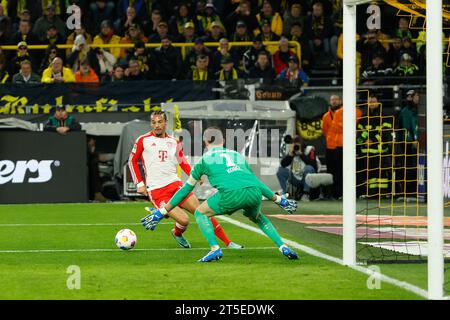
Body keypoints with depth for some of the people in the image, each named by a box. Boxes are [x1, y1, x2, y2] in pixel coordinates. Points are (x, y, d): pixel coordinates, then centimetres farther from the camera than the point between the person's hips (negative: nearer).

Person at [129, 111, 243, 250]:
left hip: (175, 184, 4)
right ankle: (177, 233, 16)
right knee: (184, 220, -20)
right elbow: (132, 161, 11)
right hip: (156, 191, -4)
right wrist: (140, 184, 3)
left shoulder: (174, 142, 13)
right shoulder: (143, 140, 3)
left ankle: (228, 243, 3)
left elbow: (183, 163, 21)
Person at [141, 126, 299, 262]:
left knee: (200, 213, 18)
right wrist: (278, 200, 52)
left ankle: (215, 249, 0)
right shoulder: (238, 156, 33)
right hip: (254, 192, 5)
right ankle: (283, 247, 22)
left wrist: (162, 212, 35)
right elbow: (256, 182, 39)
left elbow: (186, 190, 27)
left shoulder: (204, 159, 23)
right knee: (257, 217, 36)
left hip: (232, 194, -4)